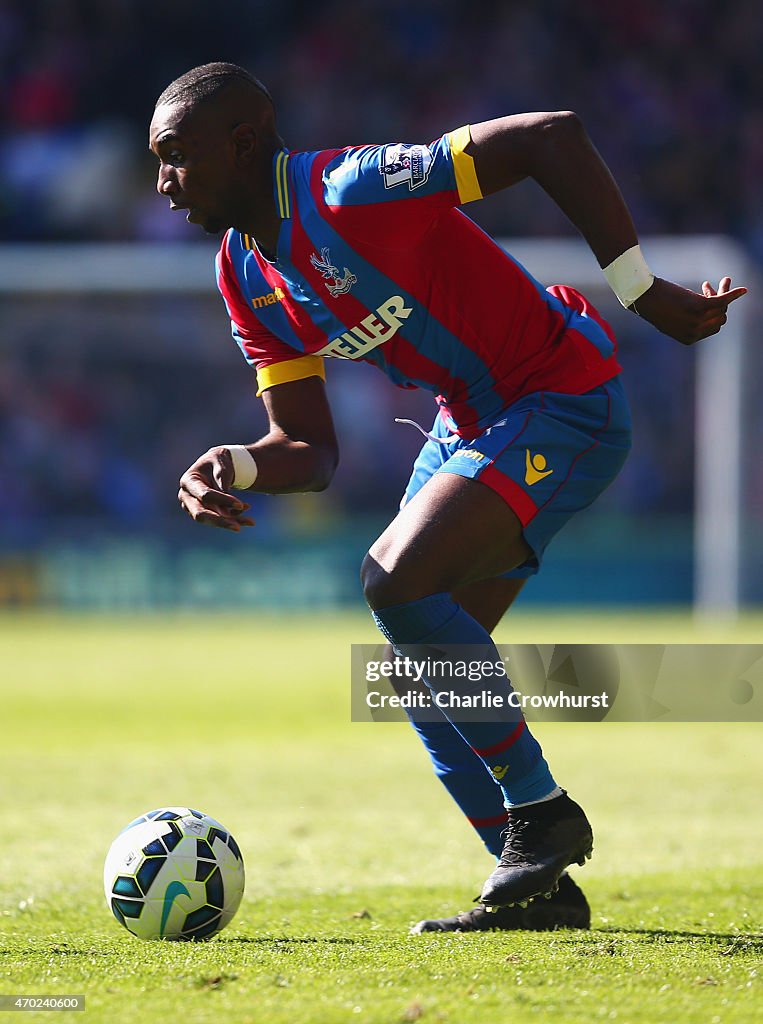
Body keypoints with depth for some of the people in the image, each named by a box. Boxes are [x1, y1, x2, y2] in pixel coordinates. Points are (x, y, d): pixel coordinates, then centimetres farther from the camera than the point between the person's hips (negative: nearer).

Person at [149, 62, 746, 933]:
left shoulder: (350, 194, -26)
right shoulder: (246, 279, 1)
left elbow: (554, 137, -29)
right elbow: (308, 450, 5)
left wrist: (640, 292, -25)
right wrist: (235, 468, -18)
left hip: (565, 404, -9)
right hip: (470, 421, 9)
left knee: (398, 582, -25)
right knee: (423, 661, 6)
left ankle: (542, 813, -12)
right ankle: (541, 888, 13)